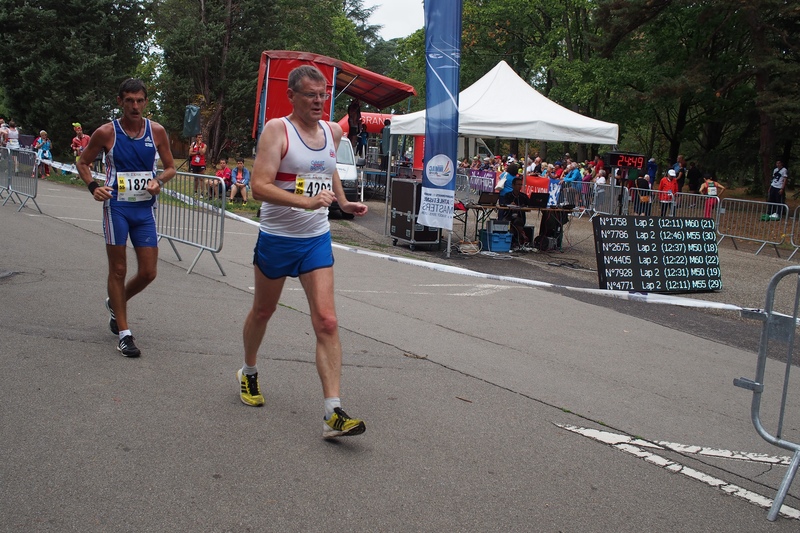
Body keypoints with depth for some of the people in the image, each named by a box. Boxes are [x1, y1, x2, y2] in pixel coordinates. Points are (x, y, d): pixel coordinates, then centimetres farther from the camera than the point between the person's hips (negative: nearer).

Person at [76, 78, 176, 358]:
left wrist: (159, 181, -12)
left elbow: (170, 167, 10)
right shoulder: (106, 132, -5)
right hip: (116, 206, -3)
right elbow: (83, 162, 6)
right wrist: (93, 186, -13)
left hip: (145, 208, 3)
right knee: (118, 270, 2)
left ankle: (115, 303, 34)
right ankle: (124, 333, 11)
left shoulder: (157, 131, 1)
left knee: (148, 273, 3)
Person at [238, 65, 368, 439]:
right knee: (262, 312, 17)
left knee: (326, 322, -10)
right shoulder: (277, 130, -13)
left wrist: (343, 202, 12)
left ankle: (333, 414, -13)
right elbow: (259, 186, -24)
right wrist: (306, 202, -34)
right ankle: (248, 373, 46)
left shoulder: (333, 132, 6)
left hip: (317, 240, 3)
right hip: (276, 238, -3)